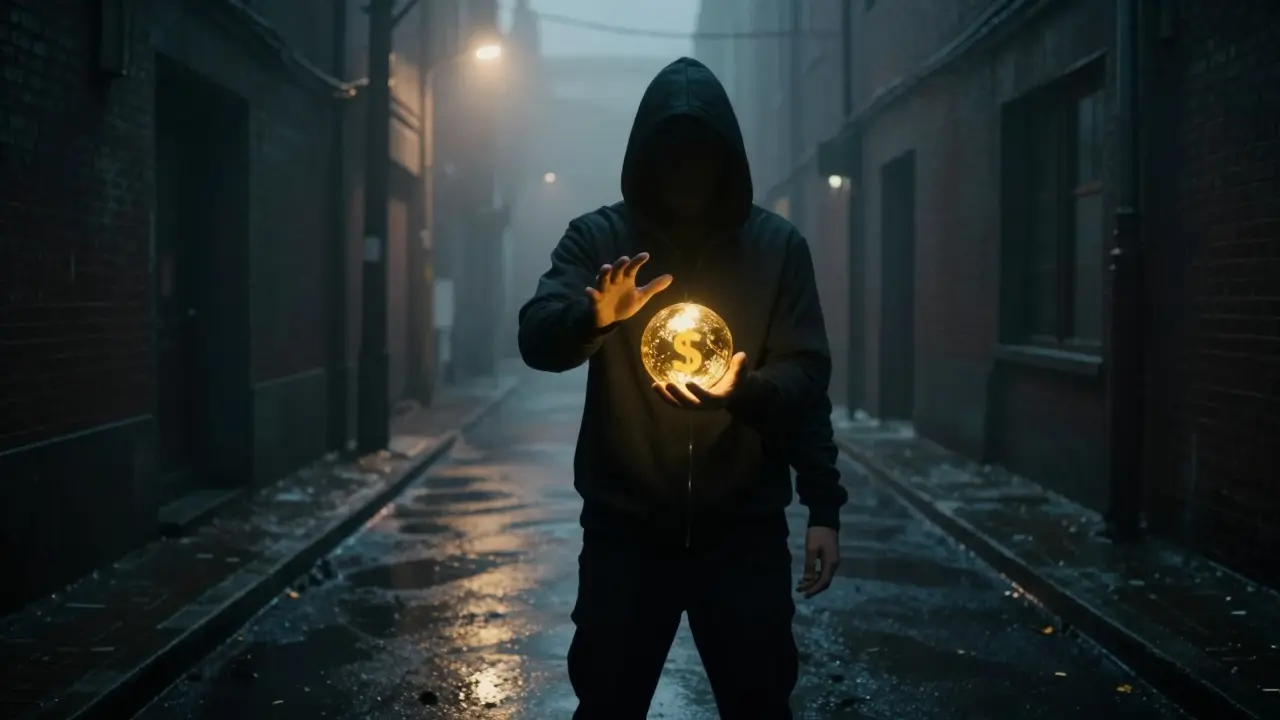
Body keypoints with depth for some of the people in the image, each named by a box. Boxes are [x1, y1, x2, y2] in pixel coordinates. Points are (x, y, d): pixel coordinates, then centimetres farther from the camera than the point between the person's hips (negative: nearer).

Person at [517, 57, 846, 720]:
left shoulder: (777, 245, 2)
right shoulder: (598, 238, 1)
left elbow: (807, 374, -2)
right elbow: (536, 339, -11)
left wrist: (823, 506, -17)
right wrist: (594, 318, -33)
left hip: (745, 527, 0)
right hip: (626, 526, 0)